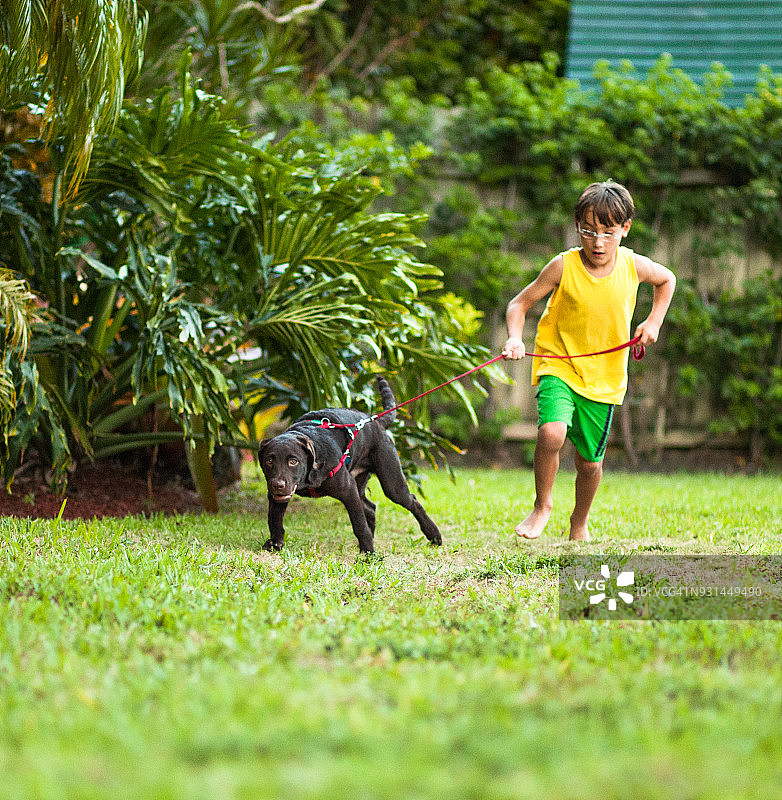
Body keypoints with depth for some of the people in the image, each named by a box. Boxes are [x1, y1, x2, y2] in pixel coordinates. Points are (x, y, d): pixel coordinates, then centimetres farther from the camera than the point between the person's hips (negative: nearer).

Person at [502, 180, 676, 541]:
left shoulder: (632, 265, -4)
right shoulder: (564, 266, -12)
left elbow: (666, 280, 18)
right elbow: (520, 303, -3)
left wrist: (653, 322, 6)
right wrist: (515, 338, -21)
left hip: (605, 377, 3)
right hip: (559, 367, -3)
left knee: (589, 461, 9)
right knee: (552, 433, -29)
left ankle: (579, 524, 38)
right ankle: (542, 505, -2)